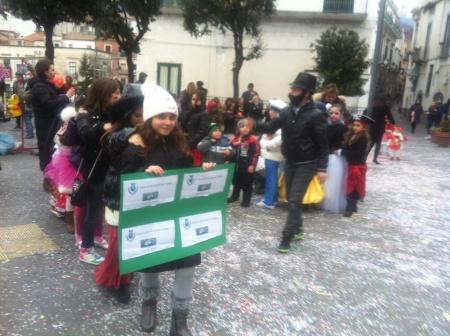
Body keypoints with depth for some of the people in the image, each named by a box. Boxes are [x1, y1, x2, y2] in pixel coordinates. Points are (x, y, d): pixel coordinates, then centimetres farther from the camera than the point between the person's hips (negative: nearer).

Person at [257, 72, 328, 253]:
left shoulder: (316, 115, -15)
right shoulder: (287, 110, 0)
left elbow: (323, 144, -13)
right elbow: (270, 127, 4)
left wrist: (322, 168, -16)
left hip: (306, 165, -6)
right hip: (290, 163, 6)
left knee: (294, 201, -6)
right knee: (290, 198, 15)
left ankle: (287, 237, 3)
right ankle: (298, 229, 33)